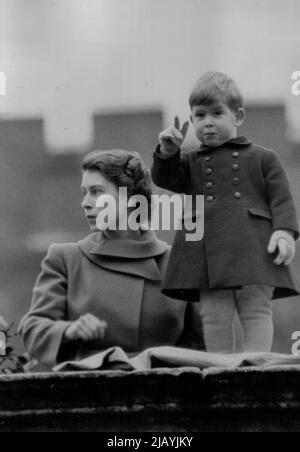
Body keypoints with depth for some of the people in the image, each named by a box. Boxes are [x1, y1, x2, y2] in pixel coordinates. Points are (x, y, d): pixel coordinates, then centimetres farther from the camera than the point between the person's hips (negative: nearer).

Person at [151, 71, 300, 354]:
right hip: (208, 252, 2)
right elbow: (165, 179, 10)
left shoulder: (262, 158, 13)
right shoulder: (192, 162, 23)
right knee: (214, 316, -5)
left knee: (257, 312, -7)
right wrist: (167, 152, -7)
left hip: (253, 246, -2)